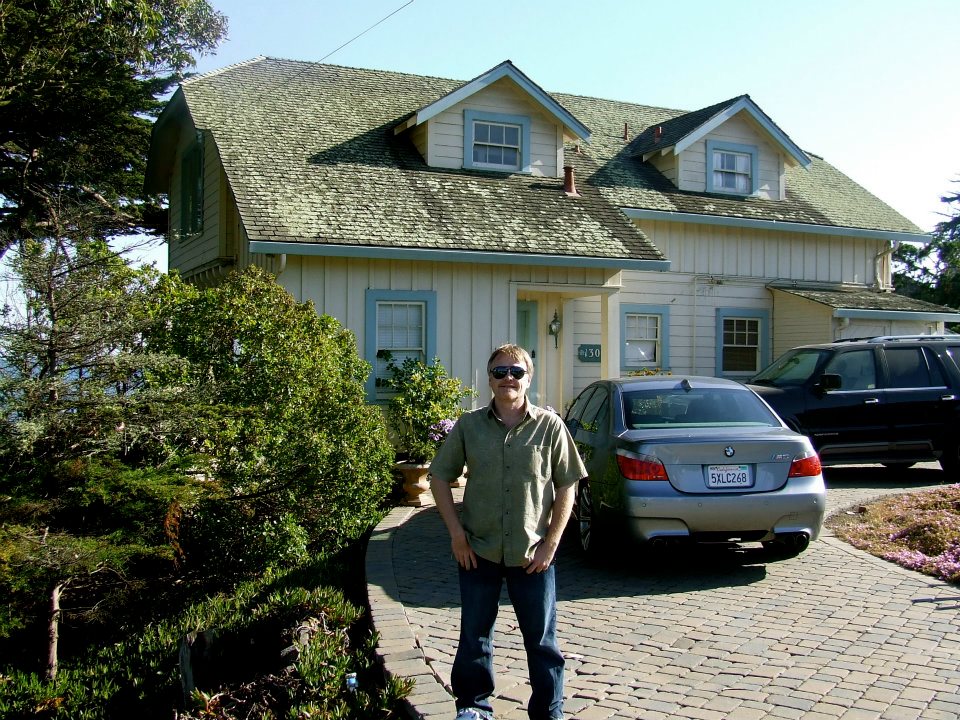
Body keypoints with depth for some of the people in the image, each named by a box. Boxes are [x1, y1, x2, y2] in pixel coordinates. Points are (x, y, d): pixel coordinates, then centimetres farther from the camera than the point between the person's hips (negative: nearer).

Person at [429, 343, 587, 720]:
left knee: (542, 641, 8)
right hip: (478, 552, 2)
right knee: (474, 636, 12)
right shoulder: (469, 425, 1)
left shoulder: (549, 426, -3)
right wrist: (456, 533, -2)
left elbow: (566, 487, 0)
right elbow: (439, 477, 6)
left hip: (532, 554, -1)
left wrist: (551, 543, -6)